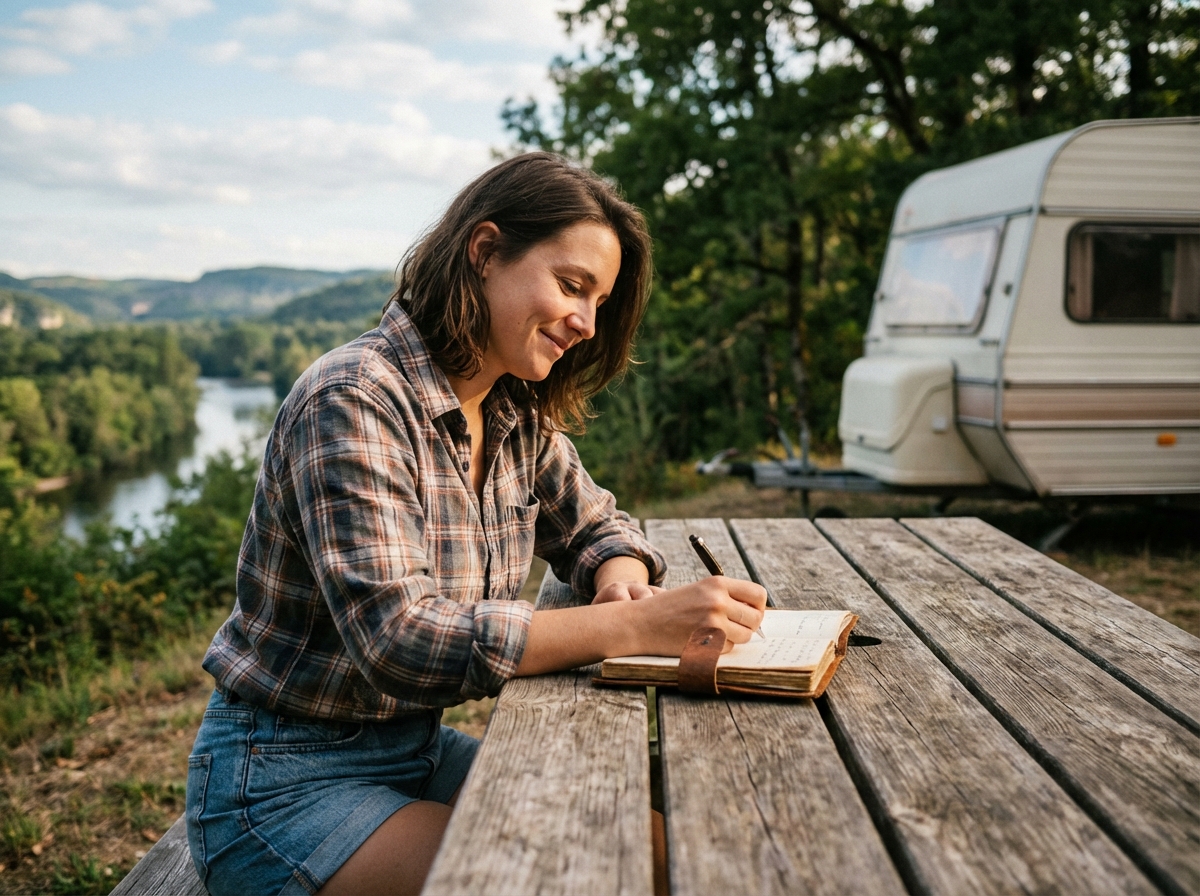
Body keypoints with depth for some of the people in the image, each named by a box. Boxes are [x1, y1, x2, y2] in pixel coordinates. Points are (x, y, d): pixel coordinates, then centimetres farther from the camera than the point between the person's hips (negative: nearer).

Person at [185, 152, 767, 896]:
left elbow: (595, 527, 13)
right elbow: (397, 639, -32)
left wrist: (620, 580, -12)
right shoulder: (354, 401, -23)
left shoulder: (520, 416, 1)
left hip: (419, 746, 7)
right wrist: (635, 626, -37)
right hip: (284, 780, -7)